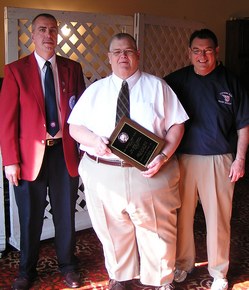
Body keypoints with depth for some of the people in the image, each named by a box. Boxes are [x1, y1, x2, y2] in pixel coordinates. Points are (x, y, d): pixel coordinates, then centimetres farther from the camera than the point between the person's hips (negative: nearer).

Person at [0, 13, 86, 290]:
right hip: (30, 153, -2)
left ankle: (67, 265, 34)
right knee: (30, 217, 12)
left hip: (65, 152, 2)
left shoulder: (72, 68, 5)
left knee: (65, 213, 14)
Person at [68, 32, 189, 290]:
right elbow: (75, 126, 8)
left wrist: (164, 155, -14)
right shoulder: (95, 90, 10)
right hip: (103, 173, 2)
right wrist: (93, 140, -14)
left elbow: (176, 125, 2)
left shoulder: (157, 86, 5)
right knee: (113, 231, 14)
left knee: (156, 231, 8)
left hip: (151, 172, -1)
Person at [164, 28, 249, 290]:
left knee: (218, 217, 6)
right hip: (183, 158, 1)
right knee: (182, 214, 10)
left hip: (218, 160, -1)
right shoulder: (176, 80, 1)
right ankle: (183, 263, 29)